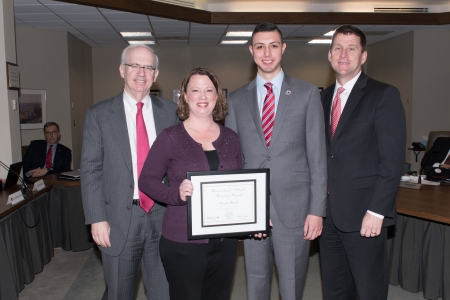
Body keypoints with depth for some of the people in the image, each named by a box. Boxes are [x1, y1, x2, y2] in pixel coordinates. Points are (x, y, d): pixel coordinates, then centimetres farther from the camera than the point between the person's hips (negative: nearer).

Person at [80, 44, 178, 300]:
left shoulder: (171, 111, 3)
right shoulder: (99, 115, -1)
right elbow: (91, 170, -3)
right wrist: (97, 219, -8)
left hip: (164, 215, 2)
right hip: (119, 219, -1)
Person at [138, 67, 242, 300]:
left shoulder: (230, 138, 5)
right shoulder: (170, 137, -6)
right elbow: (146, 180, -4)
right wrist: (176, 193, -21)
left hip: (225, 241, 4)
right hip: (182, 242, -4)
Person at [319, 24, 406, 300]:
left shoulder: (384, 95, -6)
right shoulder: (325, 97, 12)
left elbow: (393, 160, -11)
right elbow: (324, 152, 11)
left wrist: (376, 212, -16)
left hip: (364, 215, -5)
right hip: (330, 213, 6)